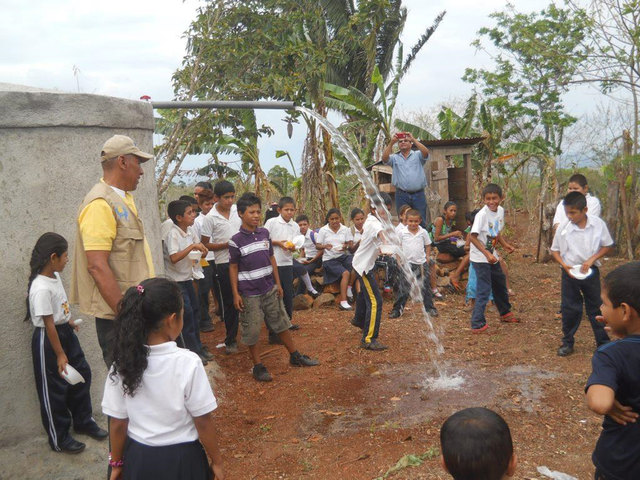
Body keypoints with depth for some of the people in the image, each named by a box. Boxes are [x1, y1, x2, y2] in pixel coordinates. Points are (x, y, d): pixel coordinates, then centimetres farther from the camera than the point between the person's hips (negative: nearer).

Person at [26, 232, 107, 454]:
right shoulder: (41, 289, -27)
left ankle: (83, 421, 36)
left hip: (65, 332, 9)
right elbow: (48, 324, -24)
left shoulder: (55, 276, 0)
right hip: (48, 339, -9)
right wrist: (60, 355, -19)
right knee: (53, 389, 5)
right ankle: (59, 439, 21)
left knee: (81, 375, 17)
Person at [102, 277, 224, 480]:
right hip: (181, 459, -3)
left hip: (138, 459, 3)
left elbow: (118, 423, -4)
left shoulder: (123, 364, -13)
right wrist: (217, 462, -1)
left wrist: (116, 463, 12)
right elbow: (203, 422, -15)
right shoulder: (188, 363, -23)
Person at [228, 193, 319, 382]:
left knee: (281, 323, 16)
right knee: (252, 331, 4)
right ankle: (258, 366, 19)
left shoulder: (264, 233, 3)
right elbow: (233, 268, -5)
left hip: (270, 289, 5)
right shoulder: (236, 241, -11)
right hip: (249, 293, -5)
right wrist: (236, 294, -8)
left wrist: (278, 284, 11)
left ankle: (295, 356, 31)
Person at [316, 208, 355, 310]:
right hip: (329, 259, -3)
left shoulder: (345, 229, 7)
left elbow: (351, 245, 5)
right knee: (345, 273, -28)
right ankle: (343, 302, -24)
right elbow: (317, 246, 2)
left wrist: (347, 246, -18)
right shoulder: (323, 230, 2)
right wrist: (325, 246, -20)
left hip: (342, 256, 3)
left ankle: (349, 287, -8)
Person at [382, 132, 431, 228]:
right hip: (401, 195, 1)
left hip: (418, 194, -1)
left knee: (421, 222, 0)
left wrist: (413, 140, -15)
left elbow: (426, 152, -10)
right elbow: (384, 158, -6)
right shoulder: (395, 158, 13)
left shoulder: (417, 155, 11)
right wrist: (391, 143, -13)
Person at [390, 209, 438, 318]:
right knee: (404, 288, 1)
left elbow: (428, 246, 10)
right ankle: (397, 309, 8)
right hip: (407, 263, -1)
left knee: (425, 287, 8)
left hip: (421, 263, 1)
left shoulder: (423, 232, 0)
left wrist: (427, 258, 3)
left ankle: (429, 308, 21)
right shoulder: (402, 233, -3)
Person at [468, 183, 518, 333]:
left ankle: (505, 313, 43)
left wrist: (505, 245, 2)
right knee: (484, 289, -10)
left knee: (500, 283, 22)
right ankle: (477, 324, -5)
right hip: (480, 258, -8)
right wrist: (487, 253, -31)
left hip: (492, 256, 8)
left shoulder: (501, 211, 3)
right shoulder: (482, 214, -21)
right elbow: (473, 237, -25)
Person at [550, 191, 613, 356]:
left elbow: (607, 246, 0)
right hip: (569, 273, 0)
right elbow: (555, 250, -1)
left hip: (591, 272, 0)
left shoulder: (598, 224, -11)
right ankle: (567, 343, 20)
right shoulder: (563, 227, -11)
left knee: (596, 308, 10)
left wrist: (592, 259, -14)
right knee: (569, 309, 6)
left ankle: (603, 343, 23)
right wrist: (564, 265, -16)